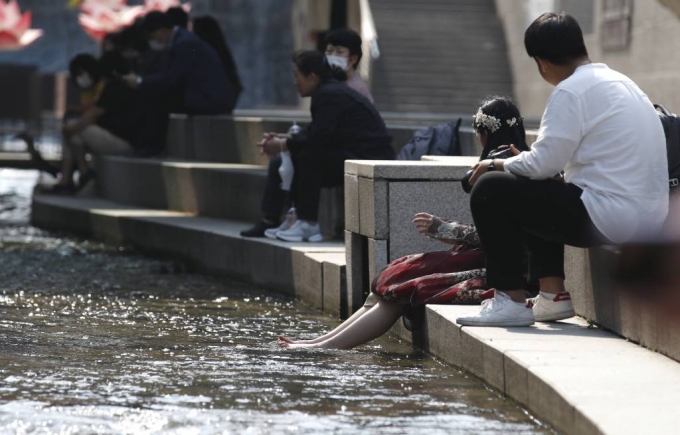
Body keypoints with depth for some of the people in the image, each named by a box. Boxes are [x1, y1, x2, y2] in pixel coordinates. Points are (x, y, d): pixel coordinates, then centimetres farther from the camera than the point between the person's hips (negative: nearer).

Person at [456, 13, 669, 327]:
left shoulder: (570, 92, -12)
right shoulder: (618, 81, 16)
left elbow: (544, 163, -14)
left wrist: (498, 165, 4)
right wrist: (522, 162, 28)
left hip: (610, 219, -10)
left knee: (490, 191, -2)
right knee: (533, 197, 28)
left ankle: (510, 302, 0)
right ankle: (552, 295, 19)